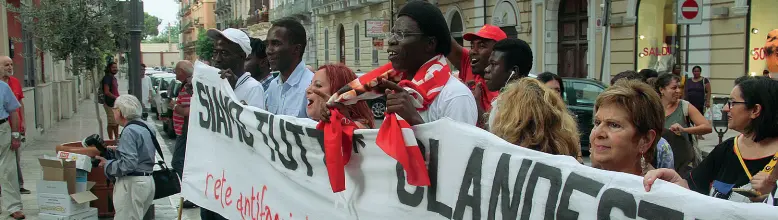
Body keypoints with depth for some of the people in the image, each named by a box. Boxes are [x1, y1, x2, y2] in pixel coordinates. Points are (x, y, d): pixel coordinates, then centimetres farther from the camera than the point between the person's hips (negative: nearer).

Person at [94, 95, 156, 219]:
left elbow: (128, 164, -22)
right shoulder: (146, 128, 11)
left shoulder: (129, 131, -16)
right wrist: (117, 151, 17)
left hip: (132, 184, -9)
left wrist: (107, 164, -8)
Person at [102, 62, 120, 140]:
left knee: (117, 123, 17)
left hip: (116, 103, 10)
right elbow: (107, 92, -21)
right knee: (111, 124, -5)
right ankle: (111, 140, 0)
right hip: (110, 104, -10)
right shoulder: (107, 78, -12)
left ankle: (117, 138, 26)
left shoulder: (114, 78, 16)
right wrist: (116, 98, -22)